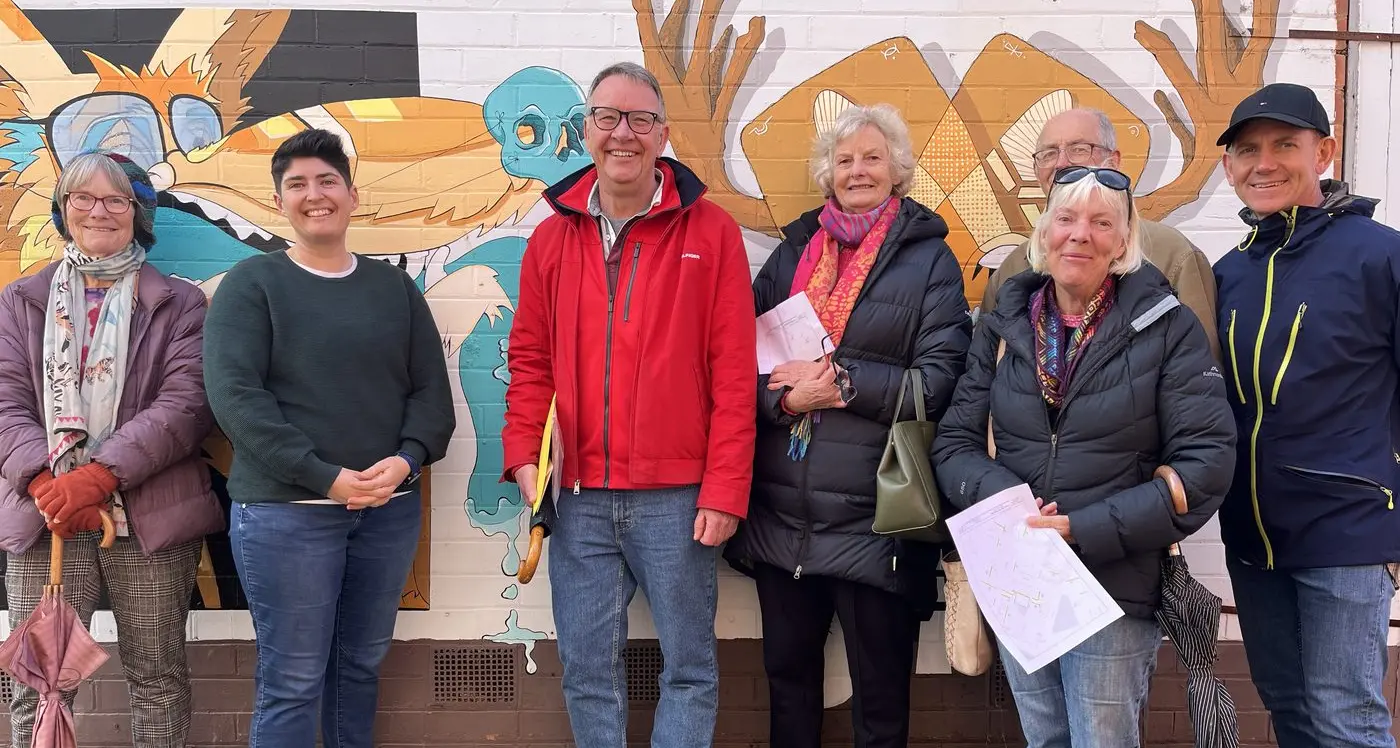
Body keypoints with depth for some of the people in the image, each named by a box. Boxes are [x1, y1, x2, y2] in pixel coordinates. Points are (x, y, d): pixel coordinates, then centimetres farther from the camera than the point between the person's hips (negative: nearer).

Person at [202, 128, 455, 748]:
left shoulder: (394, 287, 12)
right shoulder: (251, 283, 0)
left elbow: (431, 389, 8)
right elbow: (234, 395, -11)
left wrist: (407, 459, -12)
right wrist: (325, 477, -19)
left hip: (391, 509, 4)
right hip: (284, 510, -4)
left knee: (361, 665, 14)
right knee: (292, 682, 1)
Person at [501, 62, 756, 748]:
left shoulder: (710, 230, -3)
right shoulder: (552, 236, 8)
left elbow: (733, 371, -6)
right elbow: (531, 360, 11)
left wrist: (724, 489, -10)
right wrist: (523, 453, -3)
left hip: (675, 497, -3)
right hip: (577, 498, 3)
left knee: (689, 666, 10)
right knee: (587, 669, 13)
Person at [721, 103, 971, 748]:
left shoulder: (929, 259, 2)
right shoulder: (792, 251, 13)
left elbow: (941, 379, -9)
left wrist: (842, 382, -15)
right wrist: (783, 397, -13)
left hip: (872, 519, -3)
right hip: (781, 514, 4)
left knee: (881, 694, 9)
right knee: (788, 676, 17)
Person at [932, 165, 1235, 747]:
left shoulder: (1167, 328, -5)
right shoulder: (1005, 325, 5)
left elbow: (1206, 463, -11)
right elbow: (954, 443, 3)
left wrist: (1085, 530, -19)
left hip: (1116, 589, -3)